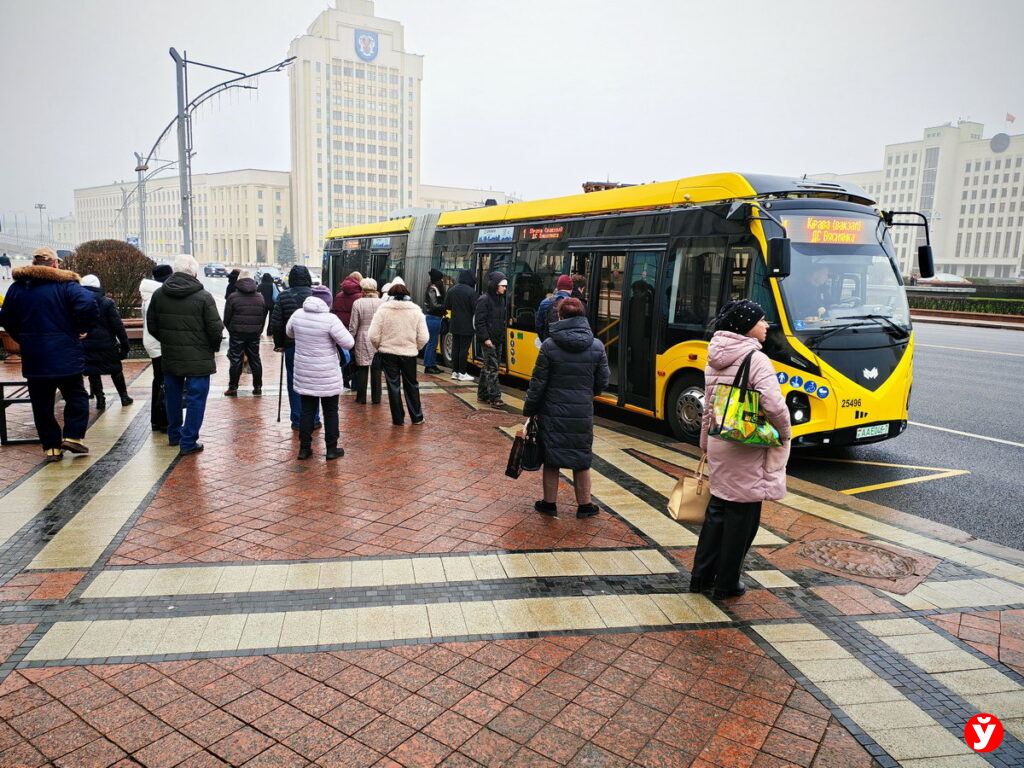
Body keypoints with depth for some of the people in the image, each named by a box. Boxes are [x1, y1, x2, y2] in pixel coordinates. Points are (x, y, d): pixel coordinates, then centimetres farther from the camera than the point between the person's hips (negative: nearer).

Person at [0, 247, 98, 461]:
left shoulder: (17, 287, 7)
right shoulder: (65, 284, -7)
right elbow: (89, 305, -23)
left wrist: (23, 339, 20)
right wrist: (83, 329, -9)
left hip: (33, 357, 4)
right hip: (65, 355, -3)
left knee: (41, 403, 10)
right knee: (76, 396, 11)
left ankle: (51, 446, 12)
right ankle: (73, 436, 0)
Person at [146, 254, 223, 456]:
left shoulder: (159, 294, 2)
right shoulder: (203, 296, -14)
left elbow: (151, 325, 8)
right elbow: (215, 328, -13)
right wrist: (214, 347, 5)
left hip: (170, 356, 5)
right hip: (198, 358, -5)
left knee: (173, 396, 20)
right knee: (195, 398, 2)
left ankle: (174, 435, 34)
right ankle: (189, 442, 4)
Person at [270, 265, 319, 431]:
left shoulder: (283, 297, -2)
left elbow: (275, 324, -3)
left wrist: (279, 344, 9)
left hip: (291, 346, 0)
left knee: (294, 384, 9)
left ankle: (297, 421, 12)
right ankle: (313, 420, 13)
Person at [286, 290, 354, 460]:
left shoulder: (297, 315, -3)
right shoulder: (330, 319, -19)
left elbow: (289, 333, 17)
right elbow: (348, 343, -15)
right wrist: (343, 332, 4)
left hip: (304, 373, 4)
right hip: (327, 376, -4)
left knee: (307, 410, 13)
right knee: (330, 411, 9)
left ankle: (304, 448, 17)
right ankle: (332, 449, 16)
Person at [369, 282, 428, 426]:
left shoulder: (383, 309, -7)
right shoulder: (416, 310, -3)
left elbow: (374, 336, -10)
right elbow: (423, 337, -6)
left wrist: (380, 347, 9)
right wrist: (415, 348, 11)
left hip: (388, 353, -1)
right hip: (409, 353, 1)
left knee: (393, 385, 9)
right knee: (411, 385, 15)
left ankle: (398, 419, 14)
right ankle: (417, 417, 22)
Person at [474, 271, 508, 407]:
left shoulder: (501, 299, 13)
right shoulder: (484, 300, -12)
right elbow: (480, 321, -15)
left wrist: (502, 337, 15)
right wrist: (486, 338, -19)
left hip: (498, 340, 8)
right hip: (487, 341, -8)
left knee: (488, 367, 13)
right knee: (492, 368, -8)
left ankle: (482, 394, 22)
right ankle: (494, 397, -7)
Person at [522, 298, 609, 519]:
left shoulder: (550, 346, -10)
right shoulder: (597, 346, -3)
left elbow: (538, 383, -7)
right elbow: (602, 382, 4)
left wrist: (529, 410, 4)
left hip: (553, 412, -2)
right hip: (583, 413, 2)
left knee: (551, 458, 11)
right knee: (581, 459, 15)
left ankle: (549, 504, 22)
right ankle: (584, 505, 24)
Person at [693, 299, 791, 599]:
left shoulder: (715, 359, 8)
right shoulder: (756, 359, -16)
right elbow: (774, 405, -24)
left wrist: (706, 443, 22)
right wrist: (784, 435, -5)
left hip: (719, 445, 7)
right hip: (747, 451, -7)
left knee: (717, 509, 18)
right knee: (742, 516, 6)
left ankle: (701, 576, 25)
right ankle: (727, 583, 18)